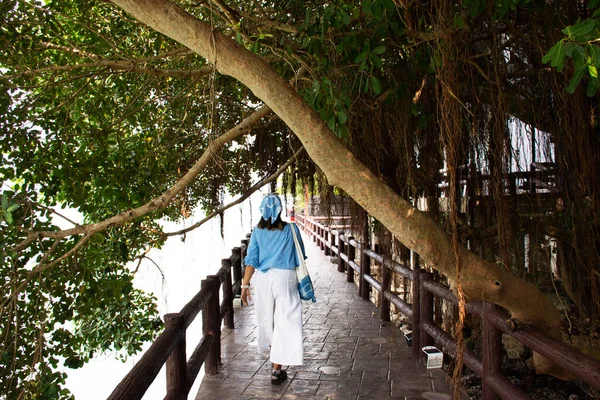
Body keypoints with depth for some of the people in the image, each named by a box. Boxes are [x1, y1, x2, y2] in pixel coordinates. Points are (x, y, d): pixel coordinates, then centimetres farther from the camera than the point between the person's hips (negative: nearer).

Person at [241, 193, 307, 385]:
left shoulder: (258, 231, 0)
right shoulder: (291, 230, -3)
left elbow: (251, 260, -3)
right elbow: (299, 258, 6)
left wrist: (245, 285, 1)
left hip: (263, 279, 3)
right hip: (286, 278, -3)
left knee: (268, 319, 20)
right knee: (284, 322, 1)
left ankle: (275, 356, 43)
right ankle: (277, 370, -1)